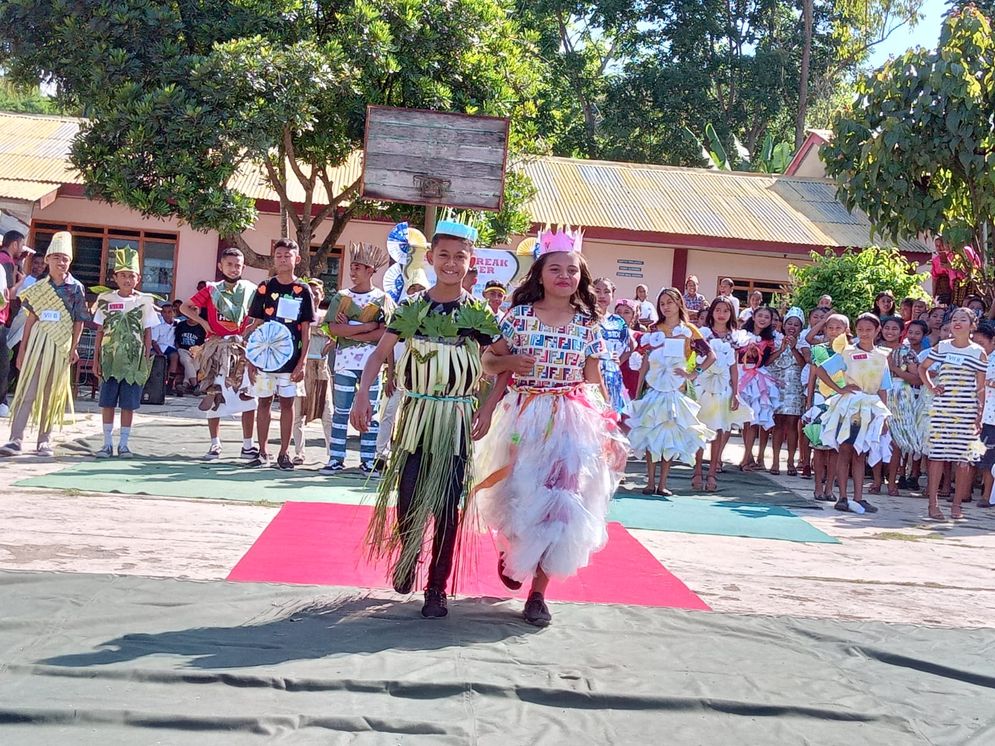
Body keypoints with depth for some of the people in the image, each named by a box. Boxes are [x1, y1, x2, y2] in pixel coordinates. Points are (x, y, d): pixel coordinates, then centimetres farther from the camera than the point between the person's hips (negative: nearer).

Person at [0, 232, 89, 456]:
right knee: (27, 391, -6)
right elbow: (31, 319, 9)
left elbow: (79, 321, 3)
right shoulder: (39, 288, 8)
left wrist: (73, 348, -3)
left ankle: (44, 440, 12)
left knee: (51, 394, 4)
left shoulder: (76, 288, 3)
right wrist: (22, 349, 7)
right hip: (37, 343, 1)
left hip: (60, 346, -1)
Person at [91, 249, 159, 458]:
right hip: (110, 359, 1)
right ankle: (107, 443, 12)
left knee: (128, 405, 3)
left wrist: (146, 361, 0)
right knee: (107, 402, 3)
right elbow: (100, 332, 7)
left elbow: (148, 334, 4)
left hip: (134, 361, -1)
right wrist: (96, 360, 4)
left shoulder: (144, 301, 2)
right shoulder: (106, 299, 4)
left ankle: (123, 444, 12)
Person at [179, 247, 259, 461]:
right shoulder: (211, 290, 3)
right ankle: (215, 445, 13)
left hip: (242, 349, 1)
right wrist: (203, 322, -2)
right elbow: (185, 307, 9)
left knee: (249, 399, -2)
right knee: (214, 397, 4)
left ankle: (248, 446, 7)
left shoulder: (250, 290, 5)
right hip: (217, 349, -1)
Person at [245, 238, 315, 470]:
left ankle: (284, 453, 11)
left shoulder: (302, 291, 2)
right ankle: (263, 453, 14)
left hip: (291, 359, -1)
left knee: (287, 403, 4)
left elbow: (306, 331, 1)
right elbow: (255, 326, 4)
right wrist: (251, 359, -1)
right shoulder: (264, 288, 3)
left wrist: (302, 362, -6)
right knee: (264, 402, 6)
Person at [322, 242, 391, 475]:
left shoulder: (382, 299, 3)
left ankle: (368, 460, 11)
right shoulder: (341, 297, 6)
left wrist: (350, 331, -11)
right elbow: (333, 328, -7)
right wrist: (368, 326, -12)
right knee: (341, 411, 4)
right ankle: (336, 458, 10)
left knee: (370, 412, 4)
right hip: (345, 361, 1)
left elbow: (385, 333, -8)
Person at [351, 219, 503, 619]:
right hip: (415, 414, 1)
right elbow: (380, 353, 3)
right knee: (407, 496, 3)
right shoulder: (412, 307, 2)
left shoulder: (479, 313, -1)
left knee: (446, 506, 1)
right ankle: (406, 555, 34)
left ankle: (437, 588, 12)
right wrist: (362, 395, -9)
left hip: (456, 419, -1)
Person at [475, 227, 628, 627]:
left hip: (572, 421, 1)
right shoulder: (520, 316, -1)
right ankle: (512, 552, 37)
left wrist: (610, 425, 7)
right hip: (523, 417, -1)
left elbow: (594, 380, 9)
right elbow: (490, 362, 4)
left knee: (561, 503, -2)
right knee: (519, 496, 1)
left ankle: (538, 592, 8)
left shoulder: (588, 325, 4)